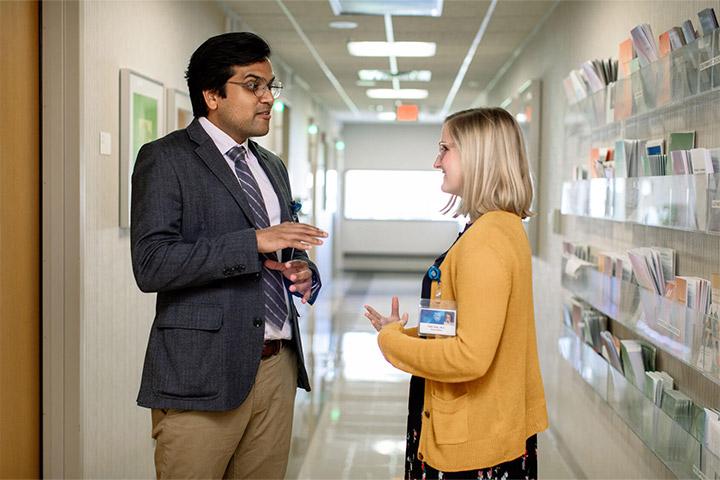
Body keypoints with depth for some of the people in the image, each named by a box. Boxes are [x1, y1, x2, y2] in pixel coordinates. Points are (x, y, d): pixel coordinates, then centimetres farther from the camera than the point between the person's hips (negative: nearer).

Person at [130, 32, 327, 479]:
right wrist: (254, 242, -21)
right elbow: (151, 265, -17)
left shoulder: (272, 166, 17)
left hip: (277, 367, 7)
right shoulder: (166, 159, -5)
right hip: (203, 373, -6)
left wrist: (303, 272, 2)